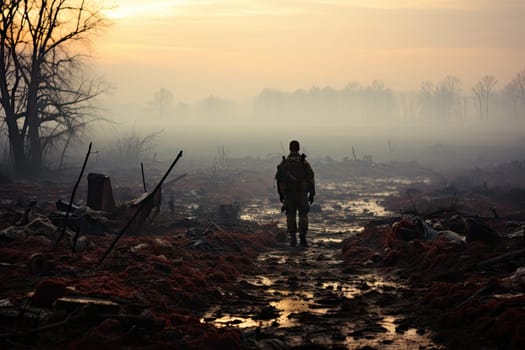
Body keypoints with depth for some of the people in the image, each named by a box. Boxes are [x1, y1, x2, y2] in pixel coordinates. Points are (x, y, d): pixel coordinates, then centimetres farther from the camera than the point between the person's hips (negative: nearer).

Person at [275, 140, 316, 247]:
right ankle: (302, 236, -8)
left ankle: (293, 239, 6)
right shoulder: (304, 163, -7)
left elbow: (279, 179, 3)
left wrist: (280, 194, 13)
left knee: (291, 215, 11)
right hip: (301, 193, -2)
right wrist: (312, 194, -2)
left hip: (288, 194, 2)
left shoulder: (284, 163, -1)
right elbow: (310, 179, -8)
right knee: (303, 215, 8)